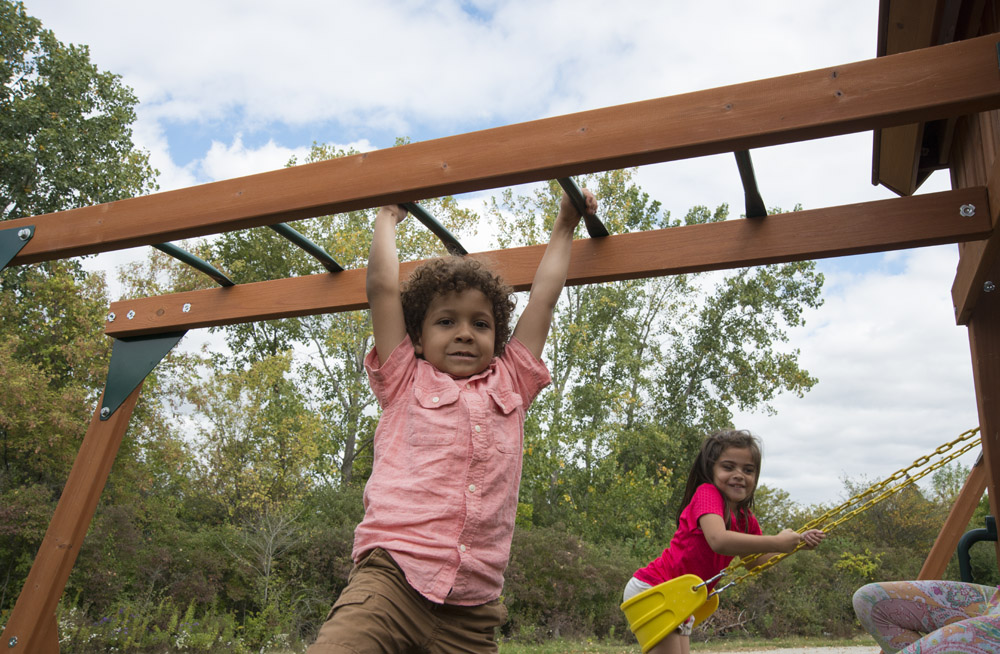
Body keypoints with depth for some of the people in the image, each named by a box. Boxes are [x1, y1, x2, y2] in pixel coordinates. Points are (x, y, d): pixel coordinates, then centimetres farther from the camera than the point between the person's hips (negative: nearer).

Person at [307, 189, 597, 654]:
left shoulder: (509, 386, 18)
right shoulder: (406, 383, 13)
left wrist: (564, 226, 33)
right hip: (393, 576, -3)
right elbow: (382, 286, 12)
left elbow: (543, 298, 24)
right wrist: (388, 217, 25)